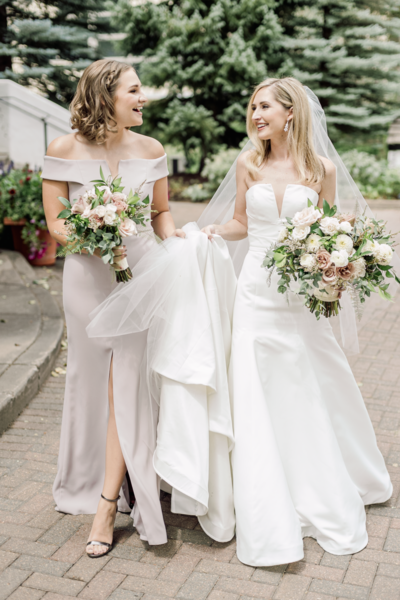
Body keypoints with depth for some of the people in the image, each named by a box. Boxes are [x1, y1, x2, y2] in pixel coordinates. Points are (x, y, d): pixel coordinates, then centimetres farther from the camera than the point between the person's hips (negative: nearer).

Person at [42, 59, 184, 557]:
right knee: (93, 382, 11)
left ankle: (107, 503, 4)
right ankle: (91, 482, 34)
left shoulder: (151, 150, 3)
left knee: (127, 384, -4)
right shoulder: (64, 150, -4)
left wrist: (174, 238, -9)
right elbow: (55, 222, -3)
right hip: (88, 277, -1)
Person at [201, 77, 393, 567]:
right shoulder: (248, 165, 5)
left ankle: (328, 500, 37)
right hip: (257, 291, 1)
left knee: (314, 393, 10)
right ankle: (270, 524, 15)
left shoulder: (320, 169, 0)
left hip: (302, 294, -1)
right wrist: (212, 231, -5)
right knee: (258, 400, 1)